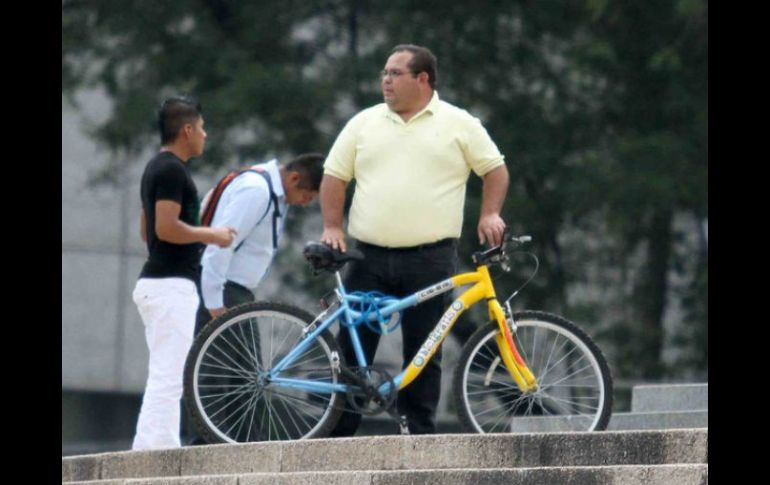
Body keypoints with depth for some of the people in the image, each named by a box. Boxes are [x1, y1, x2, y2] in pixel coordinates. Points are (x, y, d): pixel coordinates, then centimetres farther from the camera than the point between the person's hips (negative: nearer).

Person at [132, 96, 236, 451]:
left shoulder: (157, 168, 17)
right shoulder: (172, 170, -14)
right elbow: (166, 227, -24)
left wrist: (201, 237, 22)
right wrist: (211, 235, -12)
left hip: (156, 282, 11)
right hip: (170, 285, -11)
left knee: (165, 379, 11)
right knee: (167, 378, -12)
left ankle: (162, 450, 11)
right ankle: (153, 452, -16)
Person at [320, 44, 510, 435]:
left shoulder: (459, 124, 5)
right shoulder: (365, 124, 11)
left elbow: (495, 169, 10)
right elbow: (334, 176, 12)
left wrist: (489, 215, -3)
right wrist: (332, 227, 1)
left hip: (430, 259, -2)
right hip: (369, 258, 2)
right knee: (352, 348, 0)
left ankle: (420, 437, 7)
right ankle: (338, 434, 5)